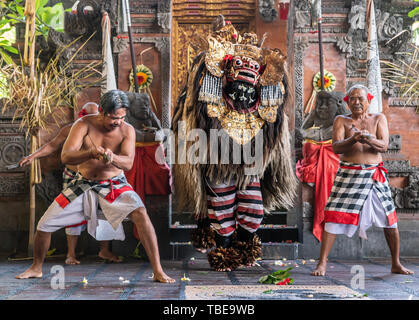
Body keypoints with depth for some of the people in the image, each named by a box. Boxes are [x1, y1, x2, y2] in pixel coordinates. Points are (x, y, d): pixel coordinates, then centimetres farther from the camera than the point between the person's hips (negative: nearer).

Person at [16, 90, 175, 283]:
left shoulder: (127, 130, -11)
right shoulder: (84, 125, -13)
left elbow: (128, 163, -24)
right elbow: (65, 157, -23)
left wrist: (112, 157, -47)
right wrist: (91, 153, -42)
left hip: (114, 185, -1)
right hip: (83, 185, 2)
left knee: (140, 213, -30)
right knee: (44, 225, 2)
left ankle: (158, 271, -24)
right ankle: (36, 268, 32)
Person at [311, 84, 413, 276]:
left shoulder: (379, 119, 9)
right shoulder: (341, 120, 6)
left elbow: (384, 145, -4)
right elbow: (336, 147, -7)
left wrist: (369, 139, -25)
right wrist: (354, 139, -25)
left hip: (374, 175, 2)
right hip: (348, 174, -1)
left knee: (390, 219, 3)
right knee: (333, 218, -9)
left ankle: (396, 264, 19)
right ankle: (322, 264, -3)